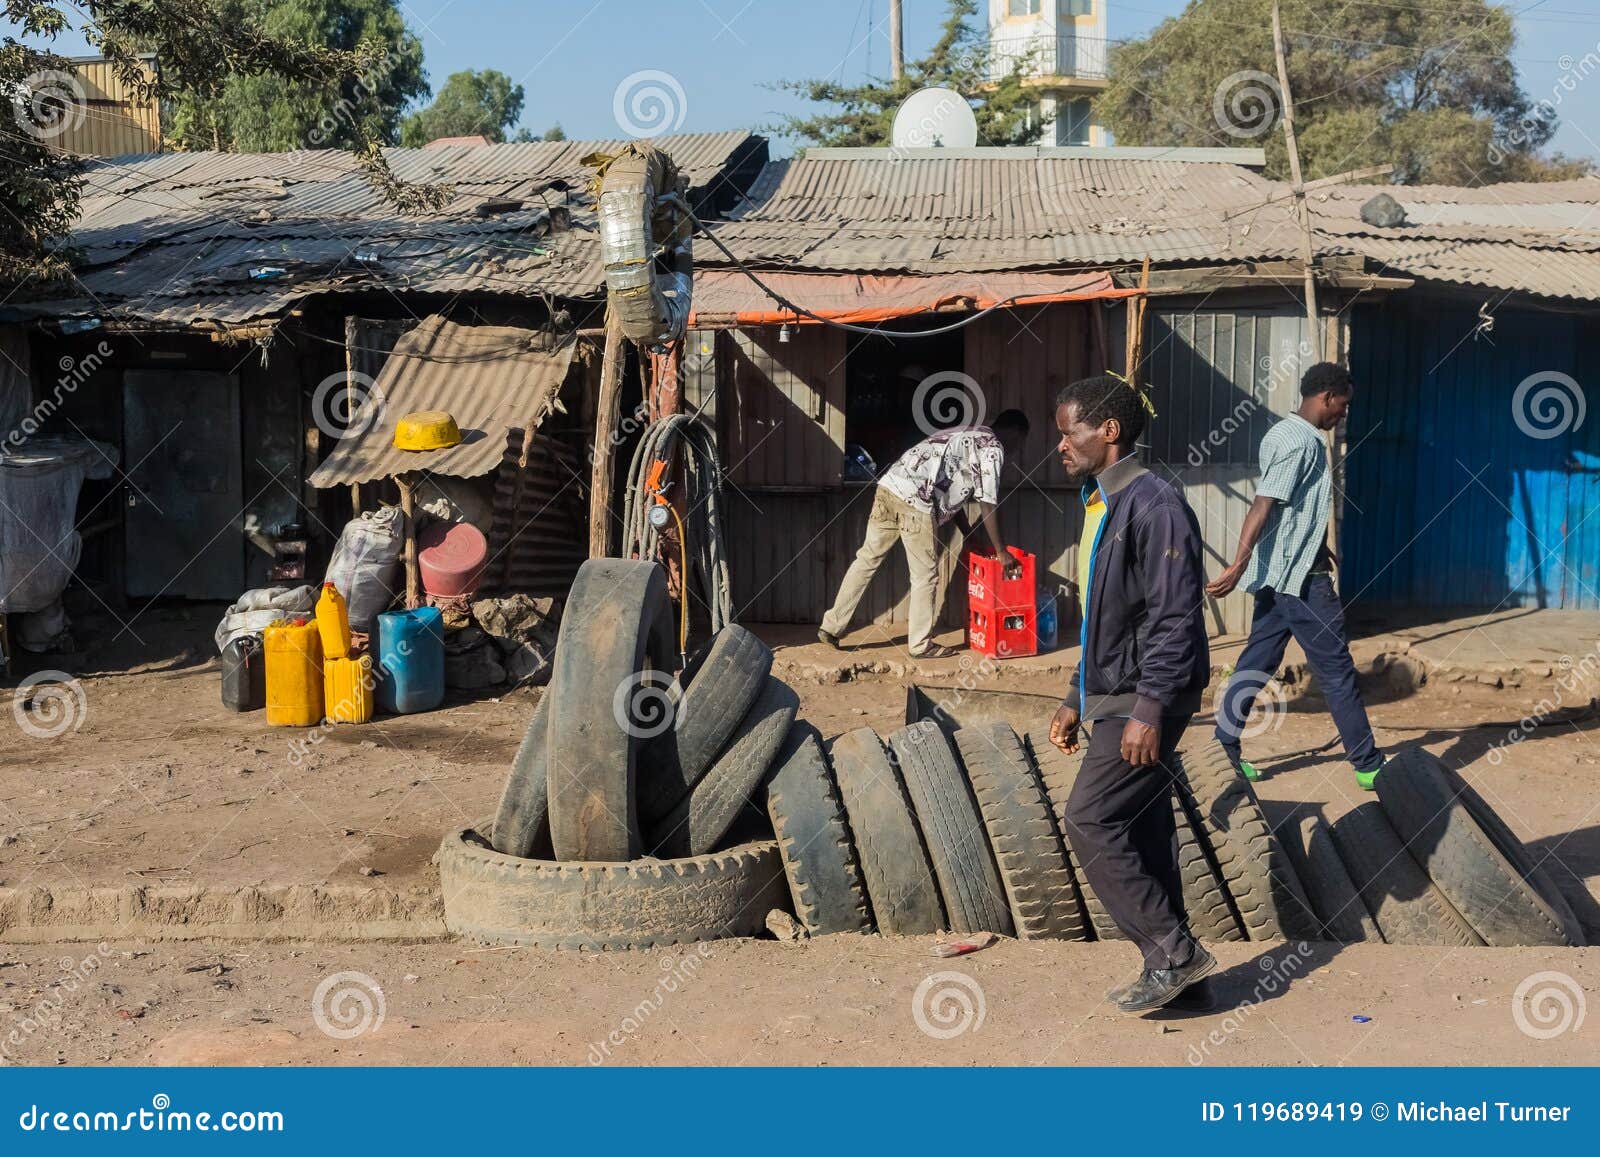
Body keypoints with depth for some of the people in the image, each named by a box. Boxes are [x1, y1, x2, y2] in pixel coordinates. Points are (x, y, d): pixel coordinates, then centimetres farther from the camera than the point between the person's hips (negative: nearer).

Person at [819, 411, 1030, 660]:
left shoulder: (966, 436, 31)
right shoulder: (993, 448, 4)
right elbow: (988, 504, 0)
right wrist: (1001, 552, 6)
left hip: (889, 485, 9)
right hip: (915, 499, -8)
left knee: (867, 559, 14)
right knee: (925, 575, 4)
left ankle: (832, 627, 16)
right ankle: (921, 645, 12)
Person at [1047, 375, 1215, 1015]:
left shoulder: (1153, 505, -15)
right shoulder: (1102, 508, 16)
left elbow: (1175, 616, -21)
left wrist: (1150, 708, -25)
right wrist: (1075, 700, 21)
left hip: (1145, 702, -10)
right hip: (1115, 699, 10)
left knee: (1087, 821, -11)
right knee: (1141, 832, 11)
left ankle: (1172, 951, -1)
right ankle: (1177, 975, 19)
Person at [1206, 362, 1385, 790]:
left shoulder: (1287, 434, 14)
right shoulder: (1301, 442, -16)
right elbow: (1263, 504, -24)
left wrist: (1319, 547, 37)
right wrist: (1238, 566, -29)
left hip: (1281, 573, 10)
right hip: (1299, 577, -10)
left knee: (1258, 663, 10)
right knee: (1336, 668, -2)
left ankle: (1225, 750, 11)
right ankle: (1368, 766, 6)